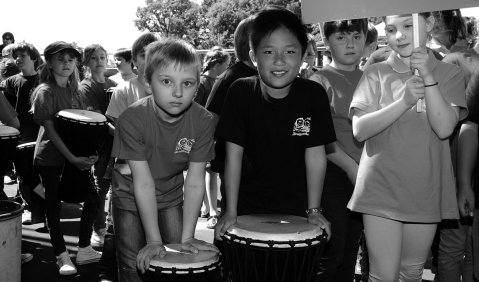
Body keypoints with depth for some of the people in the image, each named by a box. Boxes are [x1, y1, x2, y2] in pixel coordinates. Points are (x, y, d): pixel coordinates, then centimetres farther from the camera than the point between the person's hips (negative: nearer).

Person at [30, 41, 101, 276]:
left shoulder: (73, 90, 8)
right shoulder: (45, 92, -11)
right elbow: (50, 130, -17)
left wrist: (89, 152, 1)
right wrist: (72, 159, -22)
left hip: (76, 156, 6)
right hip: (50, 158, -6)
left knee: (91, 199, 5)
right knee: (54, 207, 4)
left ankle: (84, 250, 20)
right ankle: (62, 257, 16)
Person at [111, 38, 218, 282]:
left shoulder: (204, 122, -22)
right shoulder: (132, 120, -29)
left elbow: (195, 182, -19)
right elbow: (143, 183, -27)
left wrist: (187, 237, -19)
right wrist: (154, 240, -25)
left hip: (171, 198, 2)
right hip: (131, 199, -2)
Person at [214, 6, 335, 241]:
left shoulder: (313, 95, -11)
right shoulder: (241, 92, -13)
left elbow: (315, 156, -6)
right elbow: (234, 155, -10)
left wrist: (313, 210, -5)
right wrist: (231, 212, -10)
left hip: (296, 206, 0)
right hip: (249, 205, 0)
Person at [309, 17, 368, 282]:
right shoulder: (320, 81, -4)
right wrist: (350, 166, -15)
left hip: (363, 177, 5)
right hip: (333, 174, -5)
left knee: (351, 248, 12)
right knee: (332, 250, -4)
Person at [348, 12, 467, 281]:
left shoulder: (450, 74, 3)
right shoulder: (376, 74, 1)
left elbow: (444, 128, -10)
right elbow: (359, 130, -9)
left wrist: (428, 77, -18)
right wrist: (404, 101, -21)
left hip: (425, 191, 2)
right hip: (382, 190, -1)